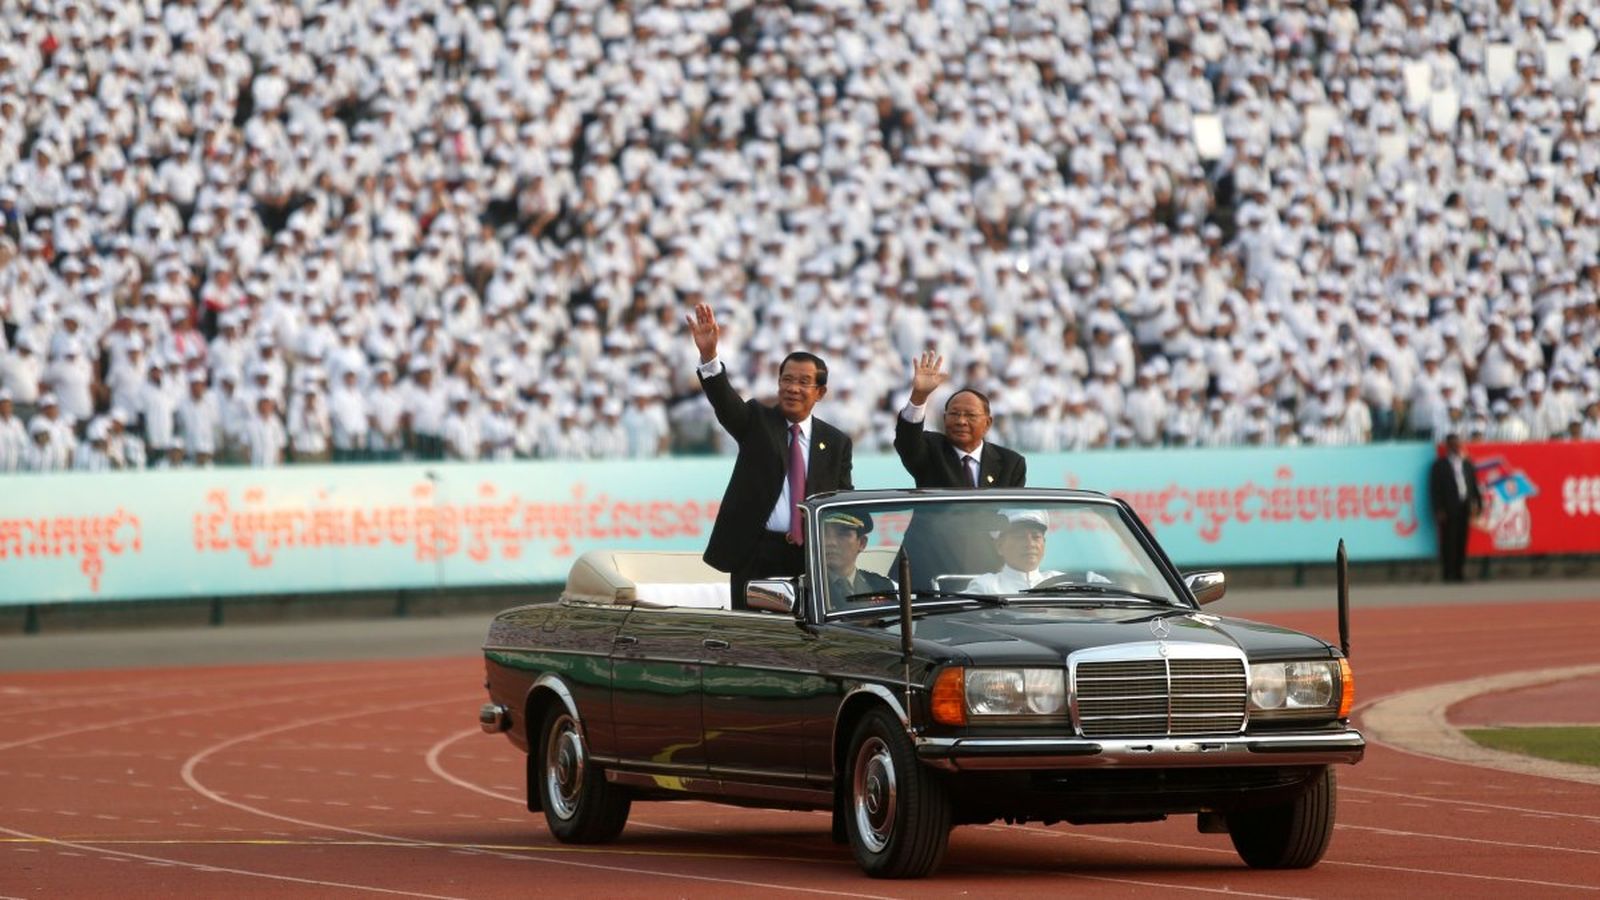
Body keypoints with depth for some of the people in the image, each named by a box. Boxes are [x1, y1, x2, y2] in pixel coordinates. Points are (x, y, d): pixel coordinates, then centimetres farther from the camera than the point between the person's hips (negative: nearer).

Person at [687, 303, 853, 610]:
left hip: (812, 558, 1)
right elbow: (724, 399, -12)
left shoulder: (836, 443, 10)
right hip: (755, 554, -1)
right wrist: (708, 354, -30)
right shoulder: (757, 421, 6)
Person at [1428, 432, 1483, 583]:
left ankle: (1458, 572, 12)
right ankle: (1449, 573, -2)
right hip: (1449, 508, -5)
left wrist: (1477, 503, 6)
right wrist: (1439, 511, -11)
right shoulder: (1439, 465, -1)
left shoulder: (1467, 464, 15)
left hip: (1465, 508, 5)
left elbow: (1474, 485, 17)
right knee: (1449, 541, -6)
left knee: (1462, 541, 5)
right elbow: (1434, 490, -5)